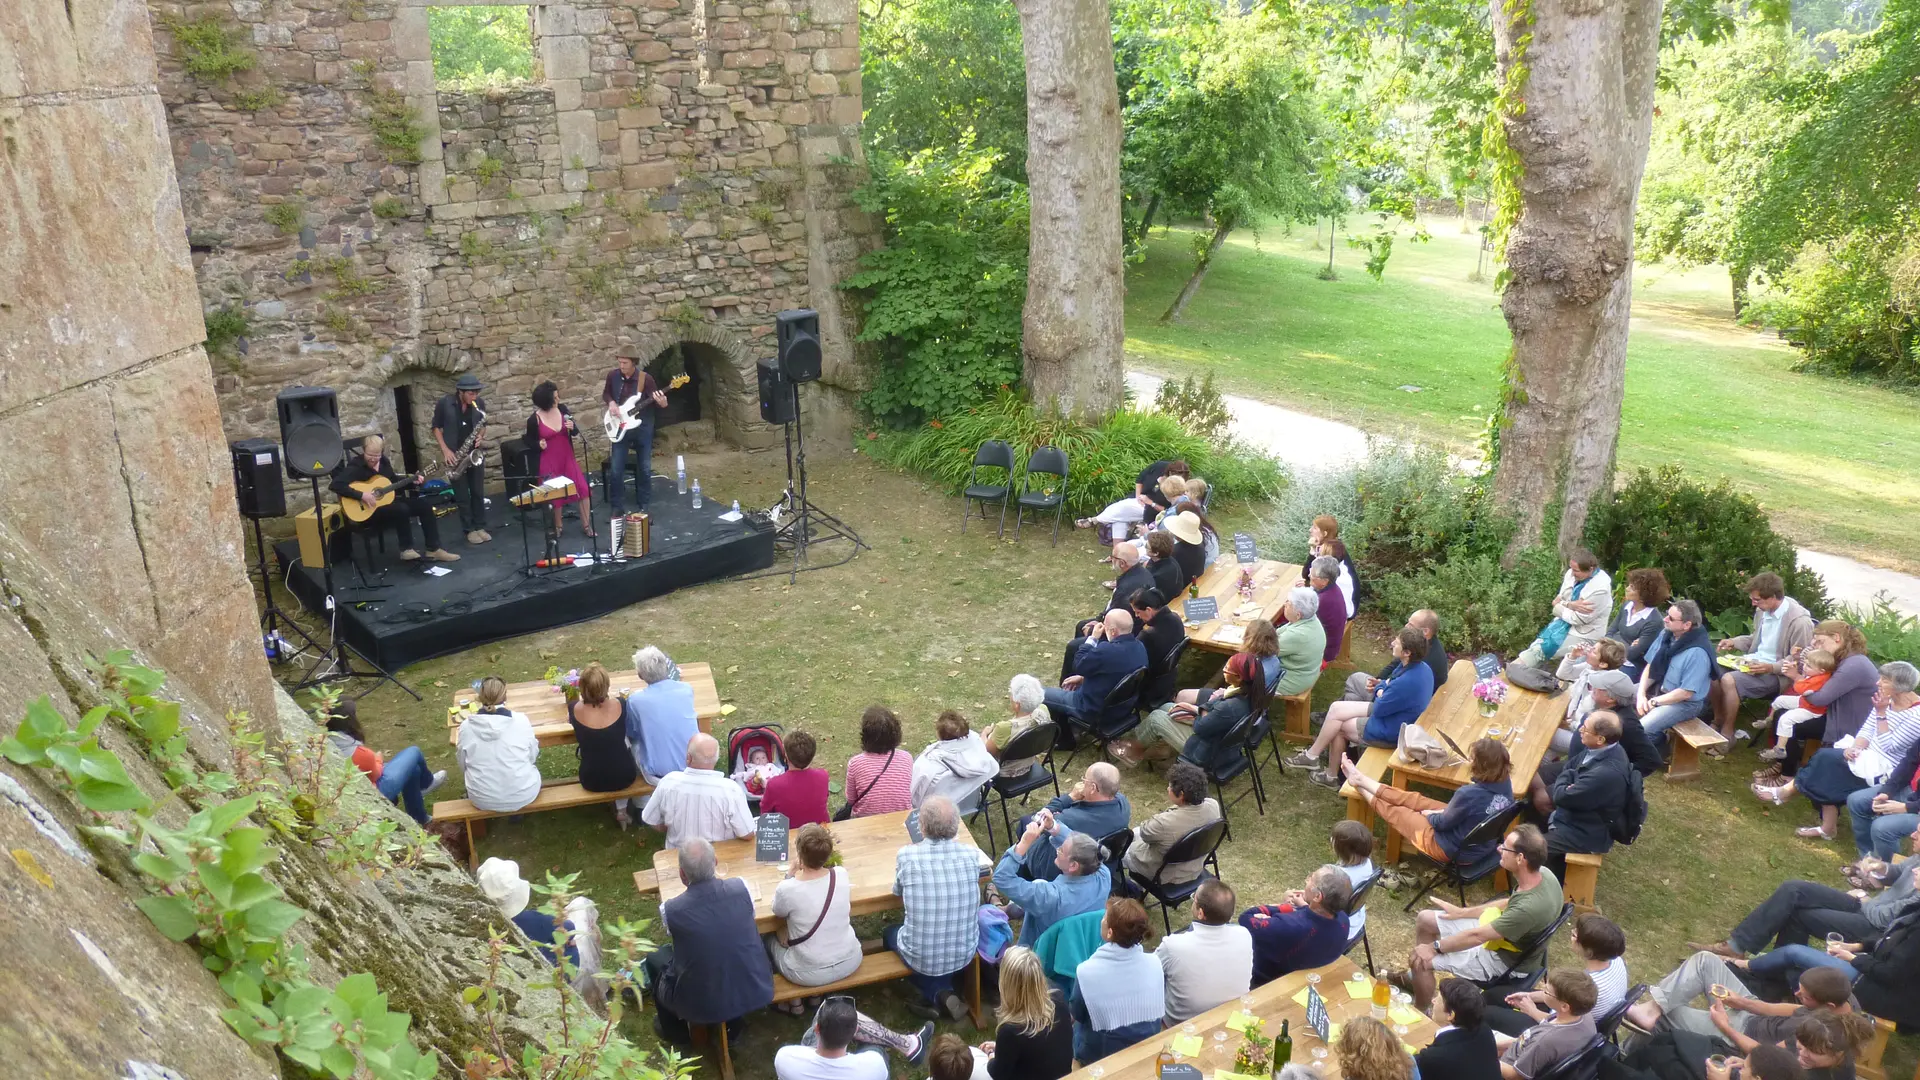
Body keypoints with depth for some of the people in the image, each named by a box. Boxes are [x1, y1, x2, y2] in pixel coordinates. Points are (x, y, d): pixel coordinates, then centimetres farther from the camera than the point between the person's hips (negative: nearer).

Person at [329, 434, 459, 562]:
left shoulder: (383, 461, 4)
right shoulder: (355, 467, -19)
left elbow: (394, 481, 18)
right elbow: (335, 485, -31)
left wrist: (412, 481, 3)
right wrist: (361, 495, -34)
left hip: (386, 501, 8)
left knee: (423, 504, -3)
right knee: (402, 509, -32)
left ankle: (434, 549, -4)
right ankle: (406, 549, -14)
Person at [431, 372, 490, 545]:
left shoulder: (479, 404, -4)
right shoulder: (444, 404, -12)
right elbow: (436, 427, -2)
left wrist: (481, 437, -11)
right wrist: (445, 450, -12)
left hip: (475, 453, 2)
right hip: (454, 455, -2)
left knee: (478, 493, 6)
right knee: (462, 496, 2)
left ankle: (480, 527, 16)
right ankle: (470, 530, 10)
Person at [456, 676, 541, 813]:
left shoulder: (466, 726, -10)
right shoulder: (521, 720, -13)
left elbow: (463, 767, 3)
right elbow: (532, 757, 0)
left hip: (482, 800, 2)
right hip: (523, 795, -2)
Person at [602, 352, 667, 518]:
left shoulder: (646, 379, -12)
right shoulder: (613, 376, -4)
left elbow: (655, 401, -8)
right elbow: (605, 393, 13)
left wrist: (662, 403, -32)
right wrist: (611, 402, -9)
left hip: (642, 428, -2)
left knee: (644, 468, 9)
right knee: (616, 470, 0)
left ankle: (644, 506, 23)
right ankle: (618, 507, 12)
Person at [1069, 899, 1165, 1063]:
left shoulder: (1087, 971, -29)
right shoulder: (1154, 964, -20)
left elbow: (1076, 1014, -10)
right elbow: (1158, 1007, -1)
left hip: (1099, 1056, -3)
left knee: (1077, 1025, 28)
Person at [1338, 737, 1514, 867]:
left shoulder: (1469, 794, -37)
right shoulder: (1504, 783, -14)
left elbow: (1442, 823, -19)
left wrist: (1428, 815, 2)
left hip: (1454, 850, -7)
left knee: (1395, 811, 14)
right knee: (1414, 799, 18)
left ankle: (1359, 784, 40)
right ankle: (1360, 779, 35)